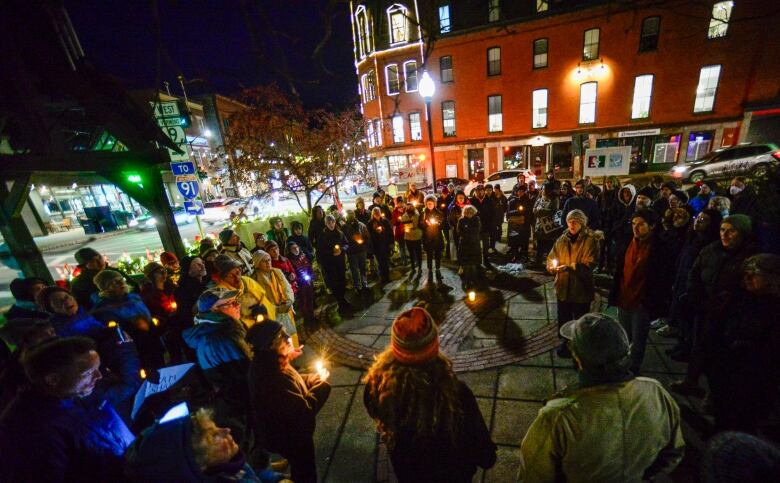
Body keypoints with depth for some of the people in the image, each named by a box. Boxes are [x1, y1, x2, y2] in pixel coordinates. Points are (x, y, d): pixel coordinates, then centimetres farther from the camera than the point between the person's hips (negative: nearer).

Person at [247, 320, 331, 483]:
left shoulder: (265, 364, -12)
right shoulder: (274, 380, -42)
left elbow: (293, 383, 3)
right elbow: (304, 411, -35)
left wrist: (314, 379, -11)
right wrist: (322, 384, -23)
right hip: (291, 437, -8)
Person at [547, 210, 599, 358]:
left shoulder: (590, 240, -12)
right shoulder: (562, 239, 2)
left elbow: (589, 264, -20)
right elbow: (551, 257, 6)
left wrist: (570, 267, -32)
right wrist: (552, 266, -15)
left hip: (581, 289, -4)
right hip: (563, 288, 5)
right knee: (563, 319, 20)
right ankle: (566, 342, 42)